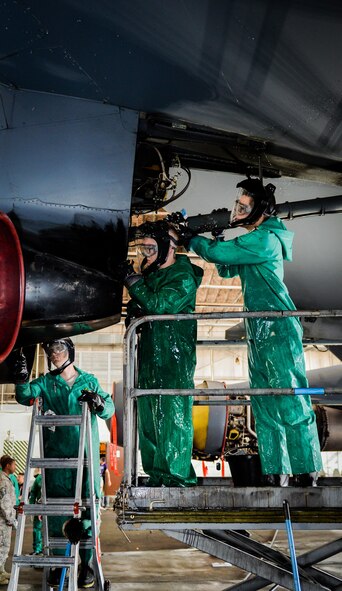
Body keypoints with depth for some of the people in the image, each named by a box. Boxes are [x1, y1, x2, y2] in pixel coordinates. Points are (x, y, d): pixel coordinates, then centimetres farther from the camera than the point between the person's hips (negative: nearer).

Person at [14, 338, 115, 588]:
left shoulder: (89, 381, 9)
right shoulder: (45, 382, 10)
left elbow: (110, 409, 6)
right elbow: (26, 396, -5)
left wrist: (99, 401, -16)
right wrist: (22, 379, -25)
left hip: (86, 455, 0)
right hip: (56, 455, 1)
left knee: (87, 510, 1)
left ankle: (86, 563, 12)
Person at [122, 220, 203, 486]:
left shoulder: (184, 277, -10)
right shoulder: (151, 269, 15)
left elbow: (159, 304, -23)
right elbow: (141, 302, 25)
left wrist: (133, 280, -15)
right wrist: (134, 308, 1)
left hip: (175, 356, -8)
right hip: (150, 352, 8)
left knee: (173, 412, -8)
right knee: (148, 413, 9)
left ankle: (177, 475, -1)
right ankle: (156, 475, 17)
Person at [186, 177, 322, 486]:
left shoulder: (265, 239, -13)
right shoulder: (256, 240, 18)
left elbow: (218, 253, -18)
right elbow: (227, 268, 26)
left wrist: (190, 238, 0)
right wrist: (211, 240, 10)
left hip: (278, 328, -10)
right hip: (260, 331, 10)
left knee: (290, 398, -7)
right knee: (265, 402, 9)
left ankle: (308, 472, 1)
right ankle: (276, 473, 14)